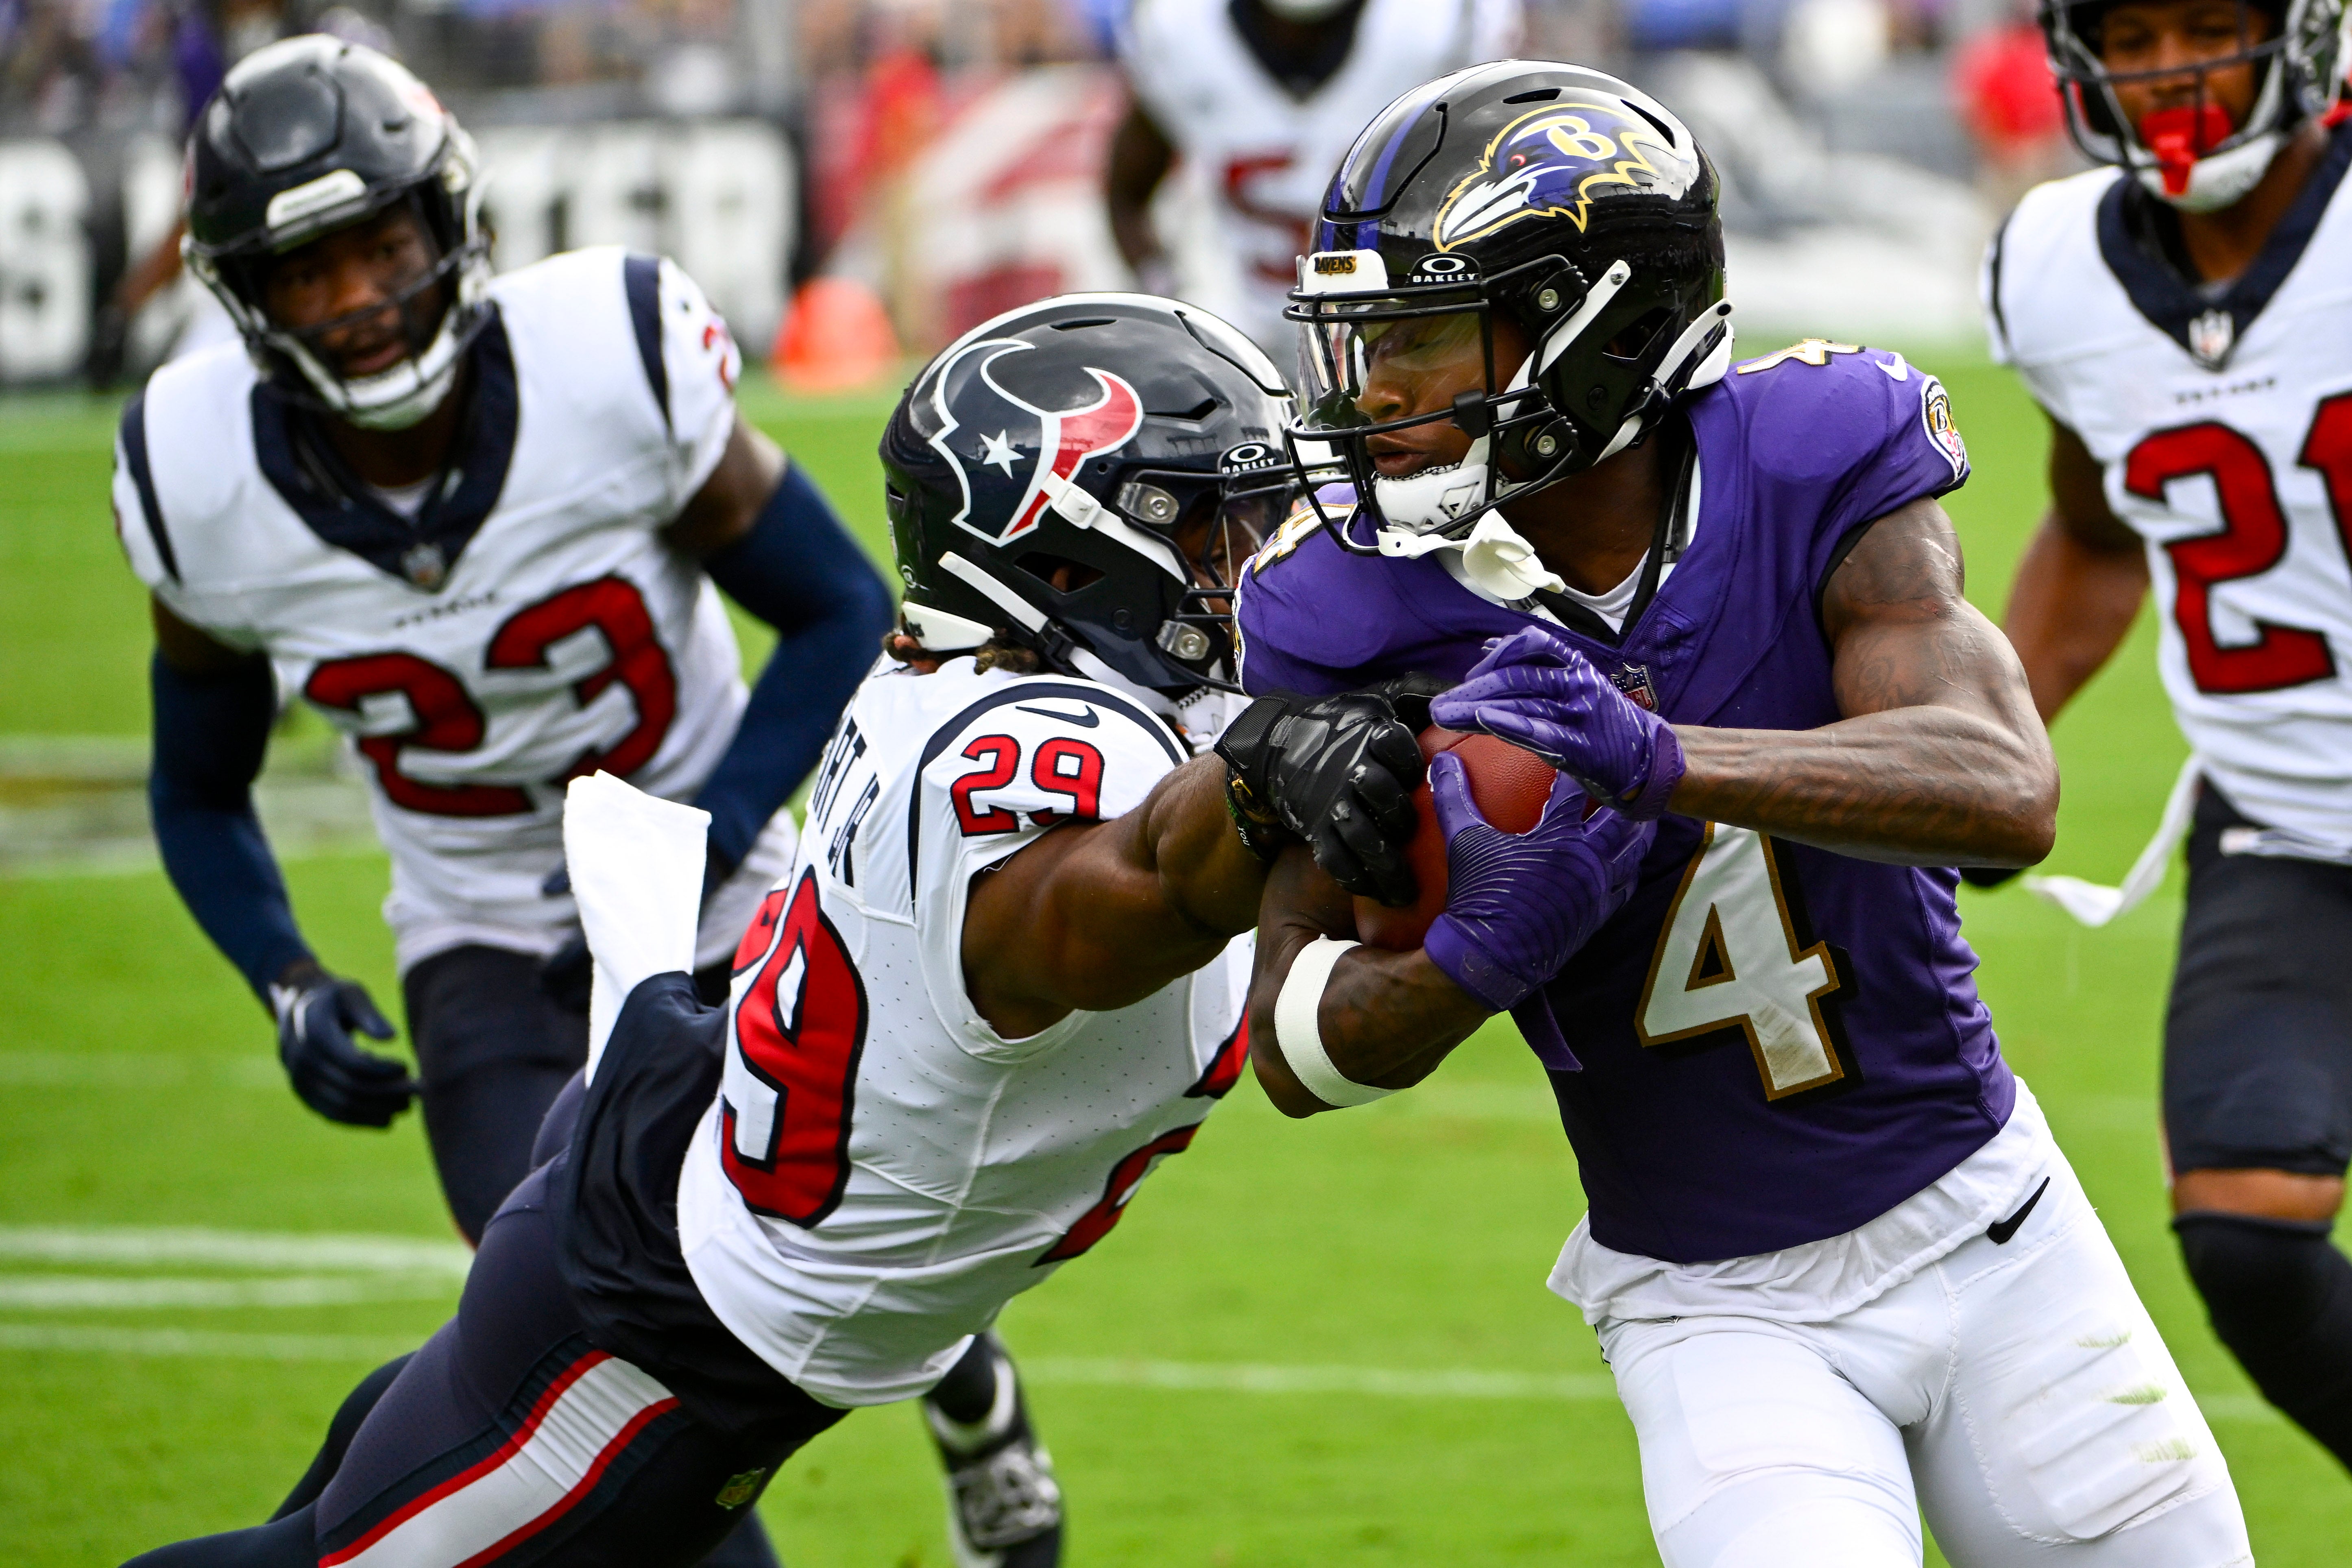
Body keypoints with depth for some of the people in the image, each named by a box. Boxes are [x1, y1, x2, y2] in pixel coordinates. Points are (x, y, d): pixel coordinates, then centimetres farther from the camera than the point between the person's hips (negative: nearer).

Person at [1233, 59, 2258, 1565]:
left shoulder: (1811, 470, -16)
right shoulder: (1364, 621, -14)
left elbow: (2008, 792, -32)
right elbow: (1298, 1049, -11)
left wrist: (1661, 759, -47)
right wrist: (1475, 953, -34)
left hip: (1983, 1225, 1)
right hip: (1714, 1312, -1)